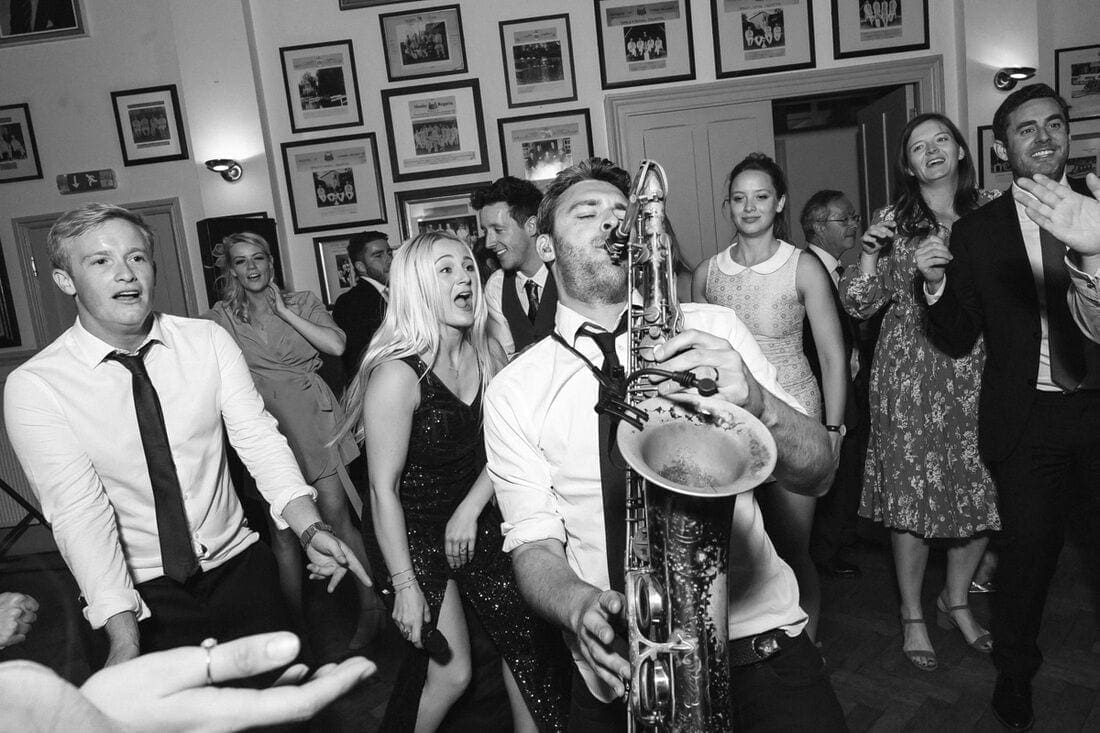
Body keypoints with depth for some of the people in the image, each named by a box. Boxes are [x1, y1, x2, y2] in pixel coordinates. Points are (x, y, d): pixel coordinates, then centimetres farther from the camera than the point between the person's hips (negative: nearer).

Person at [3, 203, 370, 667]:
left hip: (237, 564, 2)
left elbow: (258, 437, -12)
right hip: (140, 594, -2)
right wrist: (124, 638, -29)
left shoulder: (207, 341, -4)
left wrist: (311, 528, -29)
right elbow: (78, 512, -19)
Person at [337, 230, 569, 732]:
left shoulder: (489, 354, -3)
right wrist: (405, 585, -18)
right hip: (411, 530, -5)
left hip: (474, 516, 6)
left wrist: (470, 511, -10)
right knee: (450, 673, -2)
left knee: (527, 637, 5)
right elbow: (384, 490, -20)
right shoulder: (397, 373, -23)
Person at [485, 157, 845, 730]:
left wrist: (757, 403, -21)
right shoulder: (512, 392, 2)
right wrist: (581, 606, -22)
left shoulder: (711, 328, 4)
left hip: (759, 641, 1)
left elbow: (815, 473, -1)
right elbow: (533, 543, -1)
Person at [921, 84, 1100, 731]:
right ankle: (1015, 676, 32)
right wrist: (936, 284, -14)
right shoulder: (977, 232, 2)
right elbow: (958, 341, 2)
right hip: (1028, 419, 0)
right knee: (1027, 550, 10)